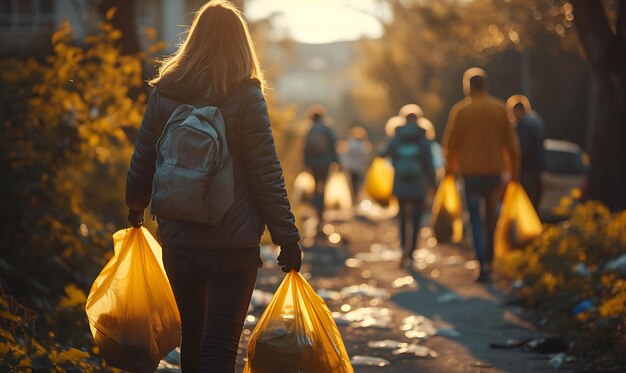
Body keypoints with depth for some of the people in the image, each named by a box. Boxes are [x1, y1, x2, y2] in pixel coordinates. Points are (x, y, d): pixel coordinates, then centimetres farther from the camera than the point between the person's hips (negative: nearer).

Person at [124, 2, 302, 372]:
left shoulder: (163, 92, 1)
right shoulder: (245, 95, -9)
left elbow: (141, 163, 8)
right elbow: (266, 175, -10)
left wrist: (136, 208, 28)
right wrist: (288, 238, -4)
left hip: (178, 240, 4)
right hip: (233, 242, -4)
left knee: (192, 338, 19)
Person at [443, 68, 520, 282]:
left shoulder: (460, 110, -4)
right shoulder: (499, 108, 3)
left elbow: (450, 143, -2)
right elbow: (511, 143, 4)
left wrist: (451, 167, 11)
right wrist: (514, 170, 11)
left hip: (471, 171, -2)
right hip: (494, 170, 2)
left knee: (476, 220, 0)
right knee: (491, 218, 16)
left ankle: (483, 266, -11)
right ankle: (489, 259, 22)